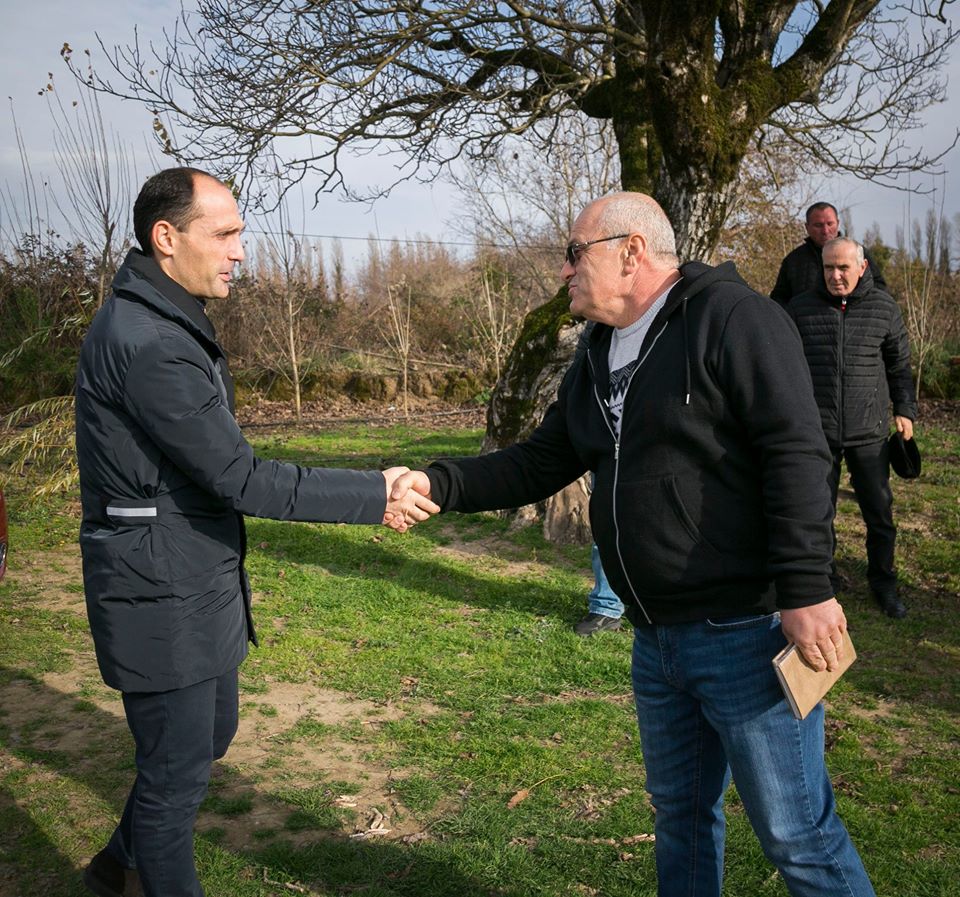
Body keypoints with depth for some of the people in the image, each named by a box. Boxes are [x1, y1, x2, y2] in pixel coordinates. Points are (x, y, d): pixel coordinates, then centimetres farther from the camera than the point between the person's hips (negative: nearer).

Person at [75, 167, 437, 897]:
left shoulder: (170, 323, 10)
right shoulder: (145, 343, -23)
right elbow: (239, 477, -25)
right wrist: (373, 498, -21)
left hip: (202, 583, 10)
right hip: (160, 595, -10)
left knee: (211, 735, 23)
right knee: (177, 770, 5)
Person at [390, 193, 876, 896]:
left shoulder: (729, 317, -11)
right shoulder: (597, 363, 14)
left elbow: (796, 453, -18)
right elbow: (537, 465, 16)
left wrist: (806, 591, -23)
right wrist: (440, 484, 3)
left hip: (746, 632, -8)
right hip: (657, 640, 8)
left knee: (796, 833, 4)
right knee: (681, 812, 22)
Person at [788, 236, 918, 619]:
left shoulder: (884, 307, 2)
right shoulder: (801, 308, 0)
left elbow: (899, 364, 13)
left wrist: (905, 411, 8)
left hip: (869, 432, 1)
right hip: (816, 431, 0)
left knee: (879, 512, 8)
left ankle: (883, 582, 27)